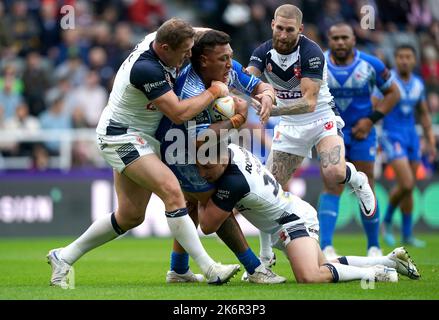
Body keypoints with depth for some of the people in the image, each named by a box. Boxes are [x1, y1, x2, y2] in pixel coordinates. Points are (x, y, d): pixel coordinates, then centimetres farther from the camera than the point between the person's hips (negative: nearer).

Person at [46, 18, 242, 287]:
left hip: (139, 138, 10)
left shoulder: (157, 40, -4)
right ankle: (209, 269, -24)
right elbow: (179, 113, -27)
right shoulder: (146, 69, -29)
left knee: (130, 216, 10)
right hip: (121, 136, -10)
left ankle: (64, 257, 22)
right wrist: (213, 92, -15)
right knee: (172, 191, -23)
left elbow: (199, 32, 19)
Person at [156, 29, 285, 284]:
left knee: (194, 203, 20)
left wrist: (267, 95, -26)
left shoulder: (230, 70, -14)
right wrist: (238, 118, -34)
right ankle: (255, 269, -1)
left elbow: (261, 86, -2)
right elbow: (201, 138, -42)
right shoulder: (191, 91, -38)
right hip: (177, 152, -9)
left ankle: (179, 271, 32)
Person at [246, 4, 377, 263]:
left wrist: (273, 110, -43)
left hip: (321, 119, -4)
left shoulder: (311, 53, -22)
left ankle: (355, 178, 6)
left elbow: (309, 102, -29)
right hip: (289, 126, 4)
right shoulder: (264, 52, -7)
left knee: (333, 173, -31)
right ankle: (266, 254, 11)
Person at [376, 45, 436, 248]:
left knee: (409, 188, 8)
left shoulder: (418, 84, 8)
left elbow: (424, 115, 18)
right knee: (406, 184, -16)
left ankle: (407, 235, 17)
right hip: (392, 136, -6)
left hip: (412, 137, 6)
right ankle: (387, 221, 7)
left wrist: (431, 141, 14)